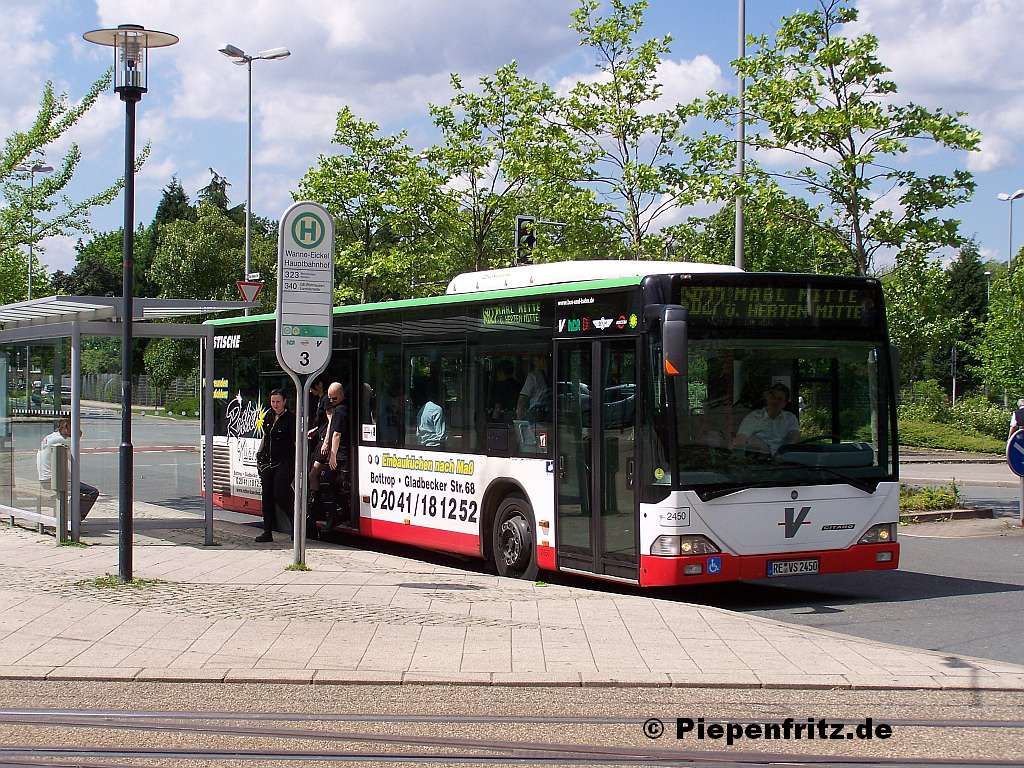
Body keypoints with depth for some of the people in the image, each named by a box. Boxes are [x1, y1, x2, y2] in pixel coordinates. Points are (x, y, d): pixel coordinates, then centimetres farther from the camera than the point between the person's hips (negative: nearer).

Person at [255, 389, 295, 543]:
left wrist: (298, 462, -16)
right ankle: (267, 532, 8)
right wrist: (259, 455, 16)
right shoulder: (269, 417, 13)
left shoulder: (290, 418, -7)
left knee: (280, 494, -14)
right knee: (267, 496, 4)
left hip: (284, 462, -7)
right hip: (267, 463, 7)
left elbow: (297, 441, -10)